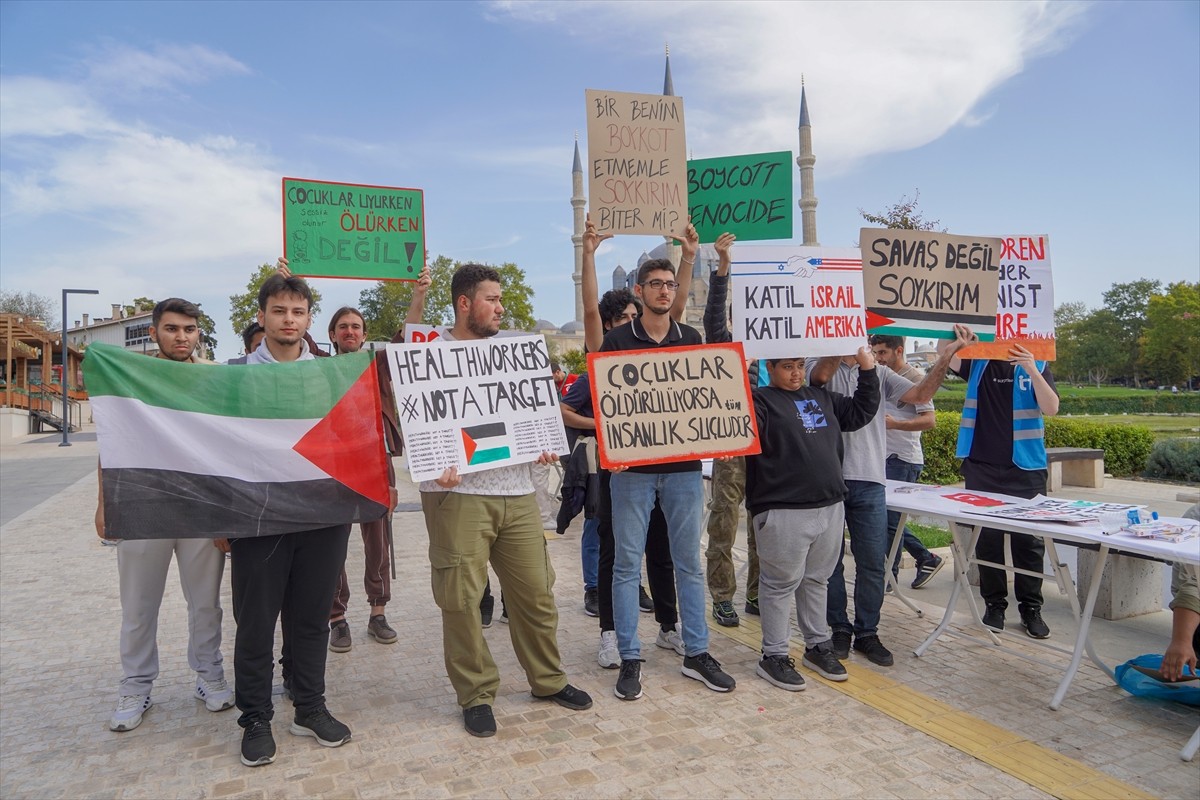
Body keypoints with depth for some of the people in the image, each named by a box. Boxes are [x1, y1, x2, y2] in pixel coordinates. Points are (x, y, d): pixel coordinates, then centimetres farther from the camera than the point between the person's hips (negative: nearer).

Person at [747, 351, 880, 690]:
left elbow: (860, 412, 22)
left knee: (817, 580, 18)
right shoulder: (761, 400, -5)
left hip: (830, 506, 7)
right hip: (782, 511, -7)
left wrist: (867, 370, 15)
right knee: (781, 583, 2)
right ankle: (774, 656, 15)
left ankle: (817, 645, 33)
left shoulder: (822, 397, 16)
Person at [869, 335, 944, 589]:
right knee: (890, 517, 13)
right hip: (885, 457, 9)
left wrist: (895, 424, -29)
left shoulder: (915, 377, -11)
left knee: (890, 519, -3)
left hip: (904, 460, -8)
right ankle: (927, 559, 27)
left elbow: (929, 420, -19)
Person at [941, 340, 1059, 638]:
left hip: (1026, 469, -1)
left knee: (1029, 540, 3)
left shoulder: (1037, 366, 3)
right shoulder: (977, 364, 7)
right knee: (987, 538, 6)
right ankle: (994, 604, 18)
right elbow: (944, 351, -7)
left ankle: (1031, 608, 16)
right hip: (982, 468, 1)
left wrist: (1031, 371, -22)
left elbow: (1051, 408, -9)